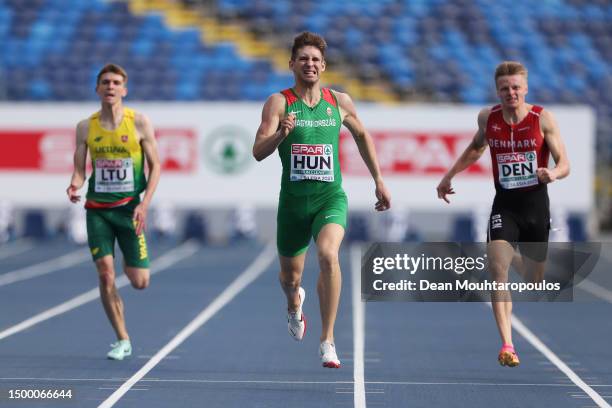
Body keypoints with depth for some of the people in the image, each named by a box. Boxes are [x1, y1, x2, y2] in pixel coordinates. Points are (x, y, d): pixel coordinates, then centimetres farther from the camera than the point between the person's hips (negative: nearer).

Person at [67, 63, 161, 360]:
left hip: (130, 207, -1)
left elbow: (155, 166, 0)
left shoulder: (139, 122, -3)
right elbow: (79, 170, 5)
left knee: (139, 282, -3)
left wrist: (145, 204, -11)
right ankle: (122, 341, 4)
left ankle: (130, 263, 36)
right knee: (105, 275, -8)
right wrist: (75, 186, -18)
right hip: (97, 209, 1)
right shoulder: (85, 127, 3)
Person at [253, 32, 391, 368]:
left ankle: (327, 340, -20)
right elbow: (258, 152, -14)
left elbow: (362, 136, 21)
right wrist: (281, 133, -33)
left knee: (328, 255, -28)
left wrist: (379, 181, 21)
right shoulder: (279, 103, -4)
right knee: (290, 276, 14)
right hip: (293, 200, 0)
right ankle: (295, 304, 54)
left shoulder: (340, 102, 4)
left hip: (331, 197, 0)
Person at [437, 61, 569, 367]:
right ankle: (507, 345, -27)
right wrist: (449, 176, 23)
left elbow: (564, 164, -8)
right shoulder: (488, 118, 0)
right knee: (497, 268, -21)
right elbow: (476, 147, 23)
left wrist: (553, 173, -31)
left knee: (535, 276, 12)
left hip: (536, 204, -1)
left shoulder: (542, 118, -8)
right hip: (504, 205, 1)